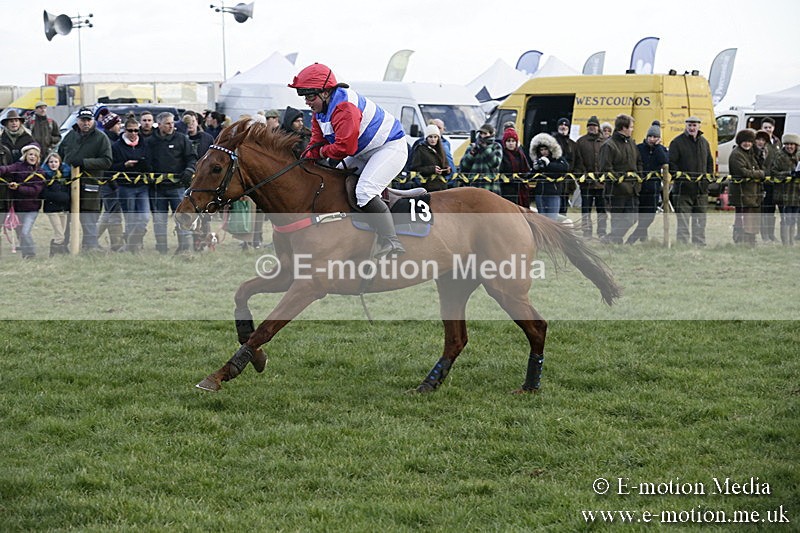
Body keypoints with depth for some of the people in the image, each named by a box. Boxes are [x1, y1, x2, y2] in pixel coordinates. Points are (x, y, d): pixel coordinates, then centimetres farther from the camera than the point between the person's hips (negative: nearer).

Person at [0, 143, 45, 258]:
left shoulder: (40, 173, -2)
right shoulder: (18, 167, -1)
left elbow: (35, 190, -13)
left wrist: (18, 187, -24)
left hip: (32, 208, -3)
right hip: (18, 207, 3)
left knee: (25, 232, -15)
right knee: (19, 234, 11)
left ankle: (31, 253, 2)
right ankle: (25, 254, 27)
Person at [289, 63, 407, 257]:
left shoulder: (344, 106, -29)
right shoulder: (320, 110, 4)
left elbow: (345, 148, -32)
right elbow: (317, 142, 8)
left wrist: (324, 151, -14)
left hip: (391, 147, -11)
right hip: (365, 152, 11)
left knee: (365, 191, -28)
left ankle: (391, 244, -32)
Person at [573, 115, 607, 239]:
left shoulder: (605, 142, 7)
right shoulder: (581, 142, 6)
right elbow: (578, 161, 3)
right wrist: (580, 174, -8)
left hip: (602, 181, 1)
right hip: (586, 182, -1)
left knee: (602, 209, 5)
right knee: (586, 209, 3)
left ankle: (602, 233, 12)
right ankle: (586, 232, 8)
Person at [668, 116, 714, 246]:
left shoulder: (704, 142, 14)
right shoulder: (677, 142, -3)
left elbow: (710, 162, 23)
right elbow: (671, 163, -6)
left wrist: (709, 176, 11)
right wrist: (679, 175, -16)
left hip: (701, 188, 6)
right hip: (683, 188, -5)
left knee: (700, 219, 10)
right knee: (683, 220, -5)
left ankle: (700, 244, 16)